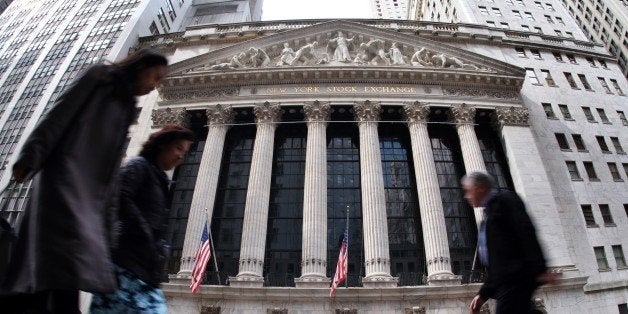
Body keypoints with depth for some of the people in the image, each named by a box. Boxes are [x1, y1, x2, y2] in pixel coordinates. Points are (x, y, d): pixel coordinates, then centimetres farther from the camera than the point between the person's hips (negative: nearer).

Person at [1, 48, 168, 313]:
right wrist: (30, 159, -15)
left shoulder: (127, 107, 23)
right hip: (66, 172, -7)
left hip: (89, 187, 7)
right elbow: (60, 114, -5)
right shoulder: (99, 76, 6)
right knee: (72, 245, -20)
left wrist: (102, 201, 12)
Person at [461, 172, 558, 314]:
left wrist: (540, 270, -22)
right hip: (505, 283, 9)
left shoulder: (505, 199, 0)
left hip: (516, 279, -9)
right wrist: (483, 294, 17)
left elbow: (526, 232, -13)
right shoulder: (489, 213, 25)